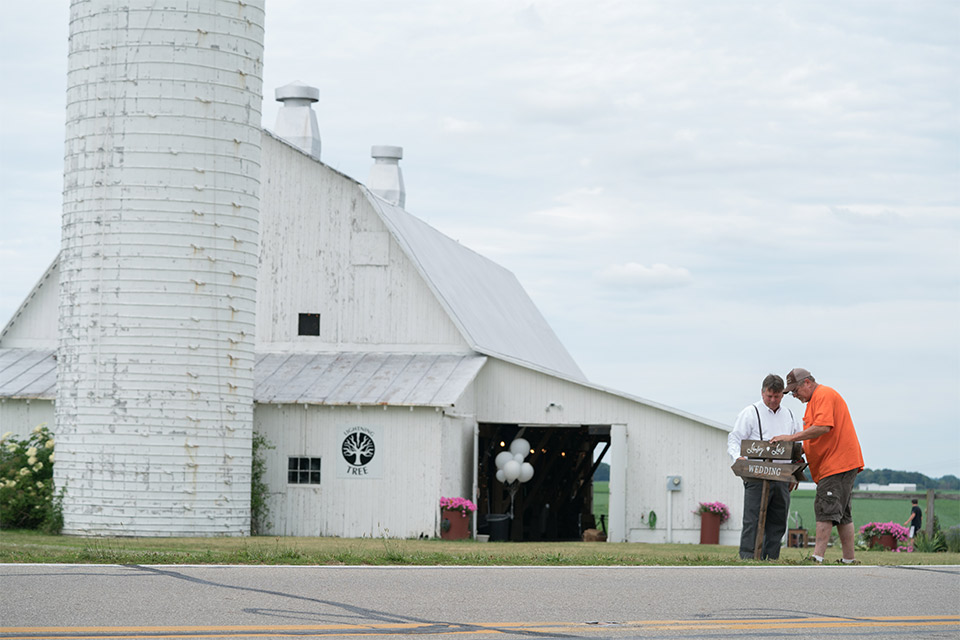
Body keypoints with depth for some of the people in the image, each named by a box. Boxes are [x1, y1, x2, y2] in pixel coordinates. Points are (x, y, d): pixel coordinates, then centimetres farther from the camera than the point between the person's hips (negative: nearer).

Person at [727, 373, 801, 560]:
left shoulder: (789, 415, 19)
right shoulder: (750, 413, 3)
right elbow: (734, 439, -2)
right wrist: (738, 457, -23)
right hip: (757, 477, -5)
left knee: (777, 523, 4)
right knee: (753, 521, -10)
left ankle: (771, 559, 8)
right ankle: (747, 558, -11)